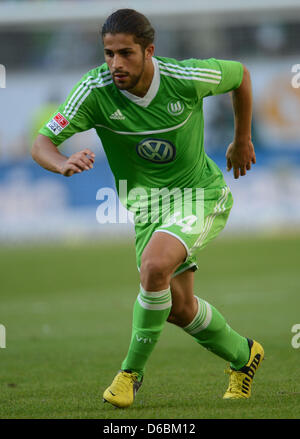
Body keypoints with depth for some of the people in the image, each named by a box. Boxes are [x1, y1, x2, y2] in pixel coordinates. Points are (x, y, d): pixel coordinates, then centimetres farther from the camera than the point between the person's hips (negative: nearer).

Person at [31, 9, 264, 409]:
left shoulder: (187, 79, -21)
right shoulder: (94, 91, -20)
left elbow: (240, 75, 0)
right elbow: (41, 143, -20)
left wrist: (242, 140, 12)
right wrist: (64, 163, -44)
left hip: (201, 192, -3)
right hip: (146, 199, 3)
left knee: (155, 267, -29)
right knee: (178, 307, 6)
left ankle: (132, 371, -11)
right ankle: (243, 355, 36)